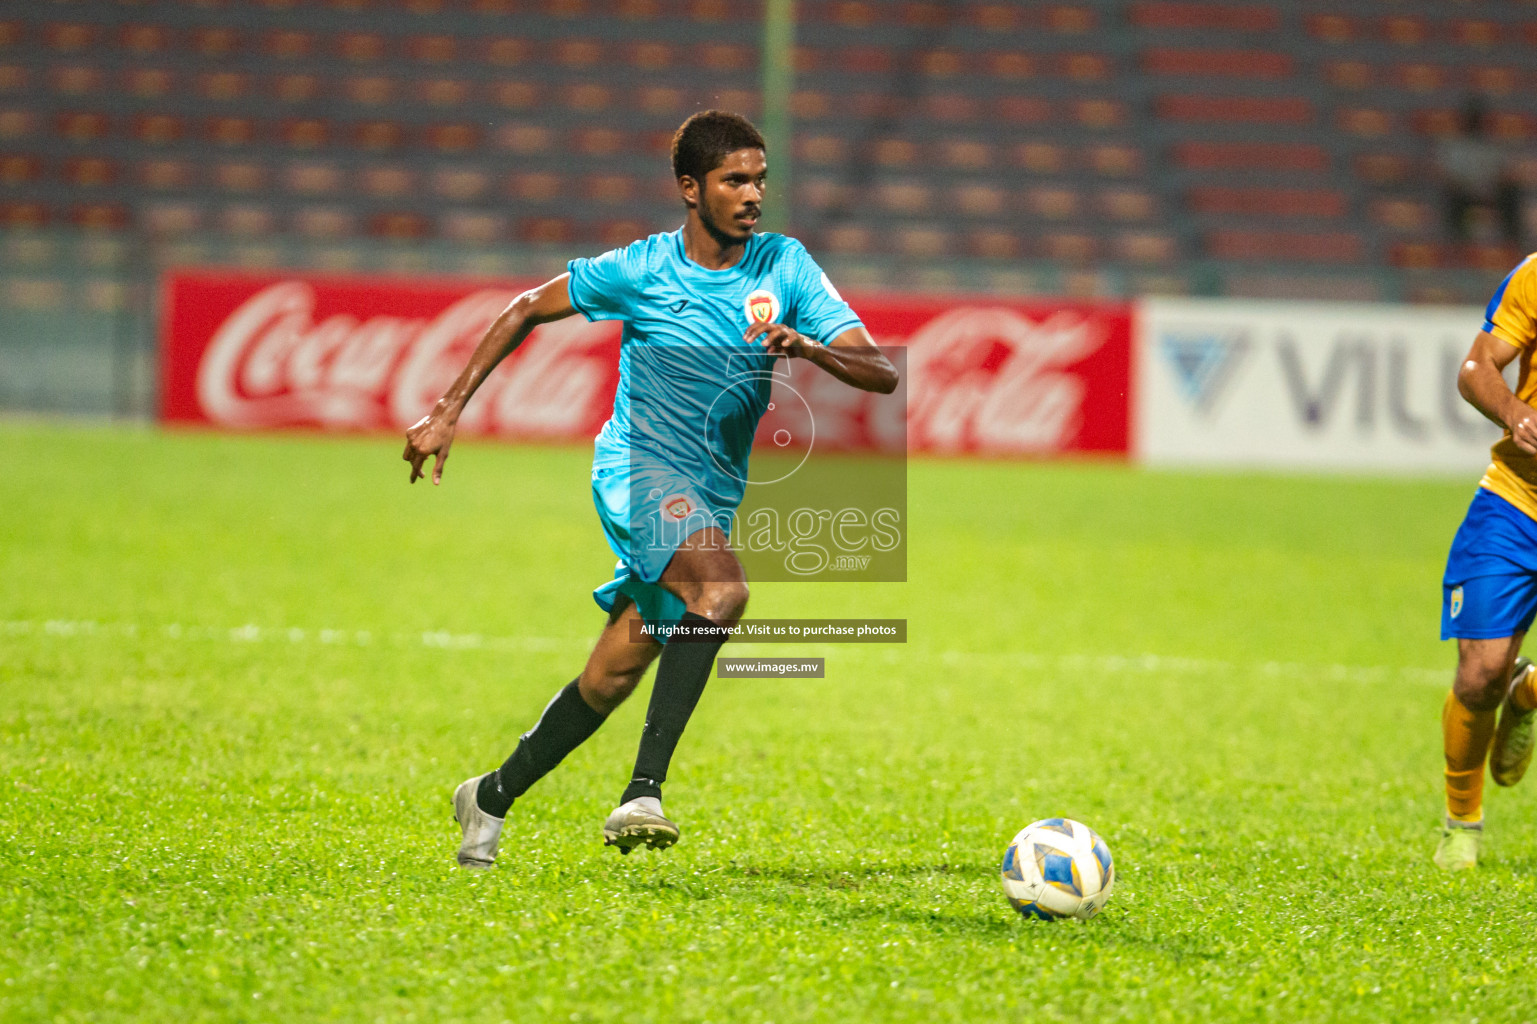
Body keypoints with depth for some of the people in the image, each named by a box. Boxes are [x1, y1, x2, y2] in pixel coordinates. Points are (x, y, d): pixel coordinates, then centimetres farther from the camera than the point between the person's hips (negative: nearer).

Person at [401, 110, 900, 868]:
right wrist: (448, 410, 5)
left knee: (608, 681, 8)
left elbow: (881, 374, -5)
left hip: (711, 498, 4)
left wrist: (808, 348, -26)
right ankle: (644, 790, -35)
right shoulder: (641, 269, -5)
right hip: (638, 467, -4)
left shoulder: (785, 266, 0)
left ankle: (493, 797, 30)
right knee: (723, 590, -33)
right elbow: (529, 309, 9)